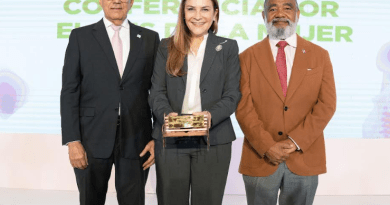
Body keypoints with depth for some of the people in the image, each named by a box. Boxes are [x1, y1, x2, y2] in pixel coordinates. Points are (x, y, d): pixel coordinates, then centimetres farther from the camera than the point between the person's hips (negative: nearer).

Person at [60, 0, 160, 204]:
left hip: (136, 139, 1)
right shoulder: (80, 36, 3)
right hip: (93, 138, 0)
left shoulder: (150, 38, 7)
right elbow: (69, 92, -1)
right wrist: (72, 141, -8)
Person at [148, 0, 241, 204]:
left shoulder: (228, 47, 8)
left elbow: (232, 95, 1)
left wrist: (211, 115, -18)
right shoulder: (167, 47, 10)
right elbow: (157, 92, 4)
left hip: (213, 140, 0)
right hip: (170, 140, 1)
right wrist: (167, 114, -17)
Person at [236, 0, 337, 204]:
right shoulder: (248, 57, 3)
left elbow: (326, 105, -2)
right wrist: (267, 146, -14)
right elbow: (243, 107, -4)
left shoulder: (320, 55, 6)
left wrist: (295, 142, -11)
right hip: (260, 160, -1)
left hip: (304, 159, 1)